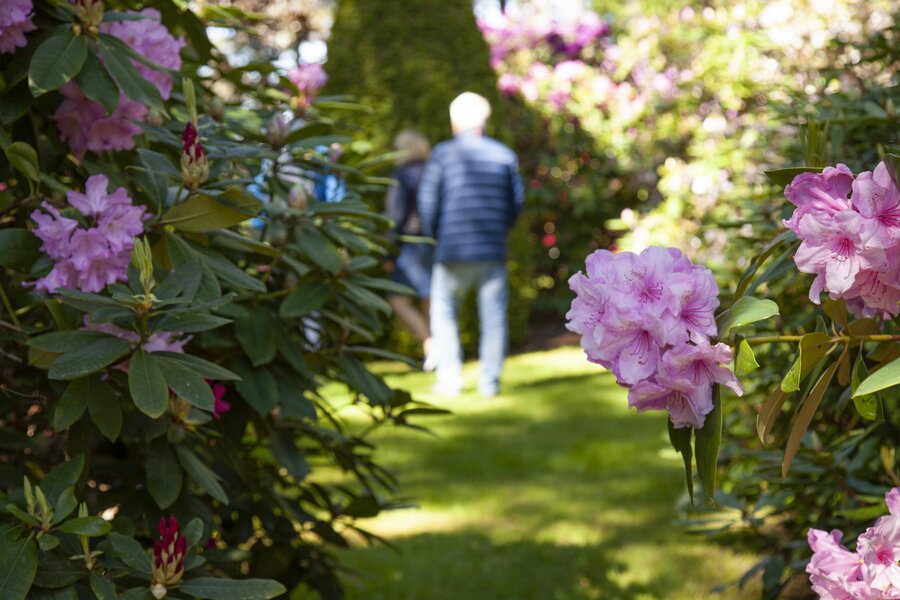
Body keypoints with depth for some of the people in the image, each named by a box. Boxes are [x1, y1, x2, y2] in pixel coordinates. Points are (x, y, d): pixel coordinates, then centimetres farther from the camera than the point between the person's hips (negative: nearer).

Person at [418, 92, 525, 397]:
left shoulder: (443, 154, -3)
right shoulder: (504, 155, 5)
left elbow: (428, 202, -4)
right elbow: (516, 203, 7)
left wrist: (436, 235, 12)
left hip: (454, 249, -2)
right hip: (493, 251, 2)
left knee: (444, 312, 11)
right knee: (493, 316, 6)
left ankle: (450, 379, 4)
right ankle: (490, 381, 3)